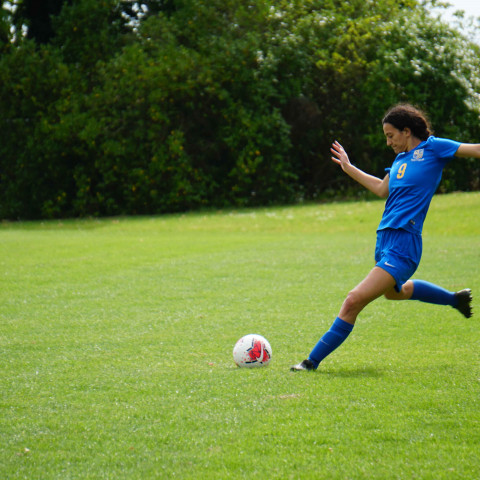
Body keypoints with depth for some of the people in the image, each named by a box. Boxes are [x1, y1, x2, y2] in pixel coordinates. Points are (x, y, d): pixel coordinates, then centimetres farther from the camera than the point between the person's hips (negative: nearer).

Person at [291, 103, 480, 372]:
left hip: (403, 243, -10)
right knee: (393, 292, 35)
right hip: (385, 240, 10)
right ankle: (455, 299, 51)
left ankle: (313, 360, -11)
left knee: (354, 301, -16)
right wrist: (348, 168, 36)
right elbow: (382, 189, 31)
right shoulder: (400, 159, 17)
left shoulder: (432, 148, -4)